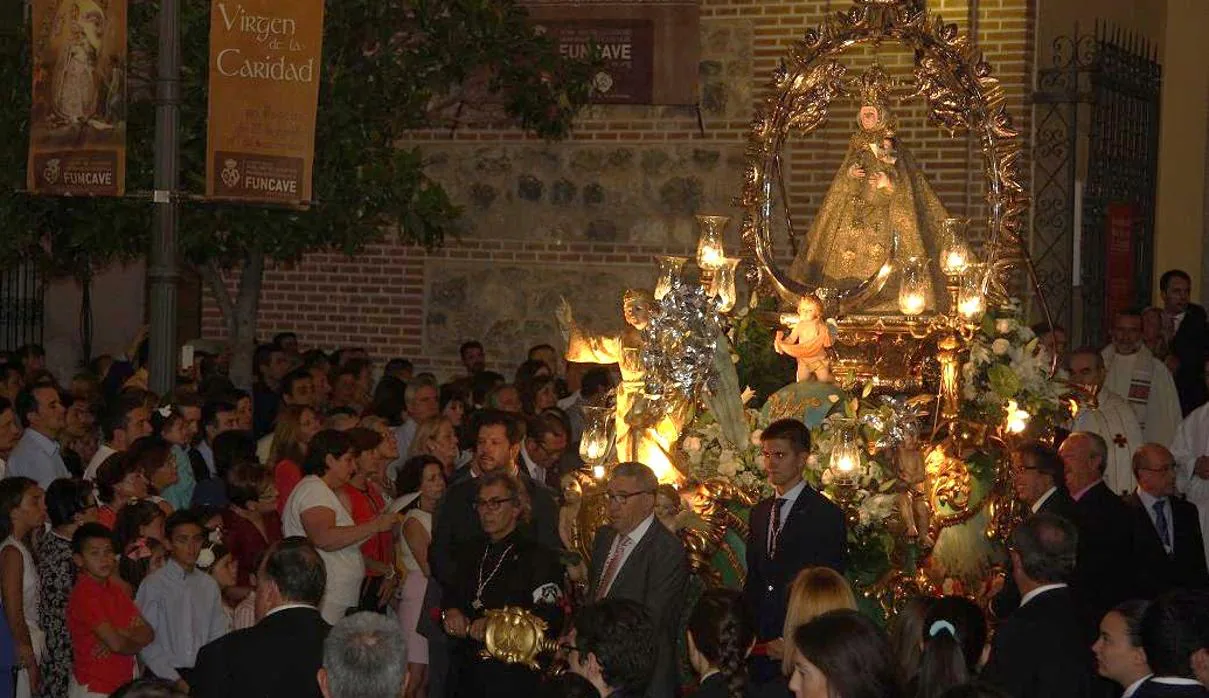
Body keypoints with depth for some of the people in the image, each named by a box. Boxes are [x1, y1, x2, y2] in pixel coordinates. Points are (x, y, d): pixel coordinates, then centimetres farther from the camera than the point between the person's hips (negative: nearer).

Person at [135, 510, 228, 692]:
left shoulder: (209, 585, 12)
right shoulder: (153, 584, -1)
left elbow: (217, 636, 12)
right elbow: (146, 643, -4)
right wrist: (176, 680, -8)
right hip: (164, 677, -3)